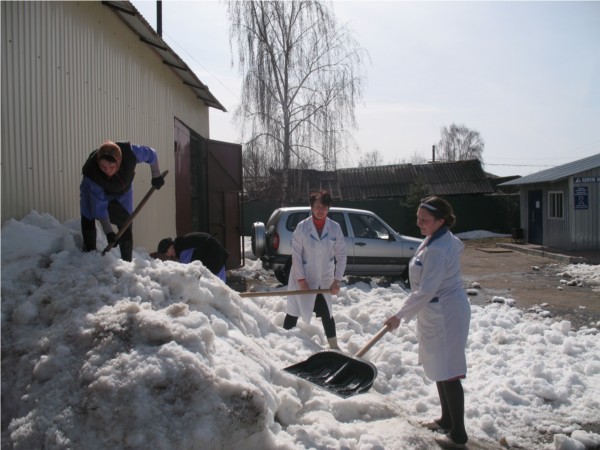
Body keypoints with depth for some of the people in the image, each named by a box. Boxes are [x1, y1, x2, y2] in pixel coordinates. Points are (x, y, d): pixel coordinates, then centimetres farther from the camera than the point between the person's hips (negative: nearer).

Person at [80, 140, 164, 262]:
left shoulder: (130, 153, -42)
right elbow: (99, 205, -35)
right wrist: (108, 232, -33)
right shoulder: (91, 173, -41)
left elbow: (151, 154, -20)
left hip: (122, 191, 1)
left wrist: (156, 176, -11)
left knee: (126, 227, 0)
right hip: (94, 190, -1)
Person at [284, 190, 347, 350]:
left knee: (326, 312, 10)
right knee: (293, 311, 8)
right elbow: (296, 254, -11)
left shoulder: (335, 227, -6)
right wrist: (301, 279, -15)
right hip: (302, 279, -2)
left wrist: (337, 280, -6)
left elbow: (341, 255, -3)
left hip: (325, 280, 2)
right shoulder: (302, 227, -12)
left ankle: (334, 346, 23)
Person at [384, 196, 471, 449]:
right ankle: (447, 420, 36)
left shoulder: (437, 249, -26)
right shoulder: (441, 239, 6)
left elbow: (426, 291, -28)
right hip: (438, 313, 11)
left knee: (447, 372, -2)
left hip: (445, 316, -11)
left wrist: (400, 316, -21)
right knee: (438, 367, 20)